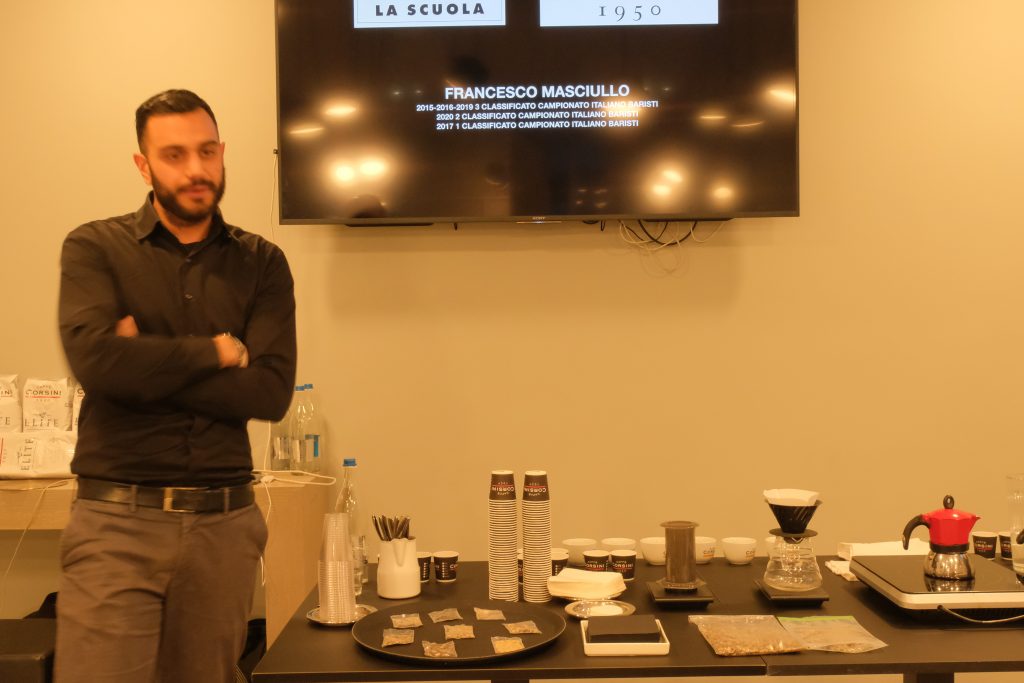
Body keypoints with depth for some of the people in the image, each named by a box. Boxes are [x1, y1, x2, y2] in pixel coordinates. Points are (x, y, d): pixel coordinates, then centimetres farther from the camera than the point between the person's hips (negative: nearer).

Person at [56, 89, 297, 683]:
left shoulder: (262, 264, 7)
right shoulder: (95, 248, 1)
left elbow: (272, 391, -6)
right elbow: (96, 359, -17)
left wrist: (145, 365, -10)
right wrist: (215, 352, -6)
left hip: (224, 524, 2)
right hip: (117, 523, -2)